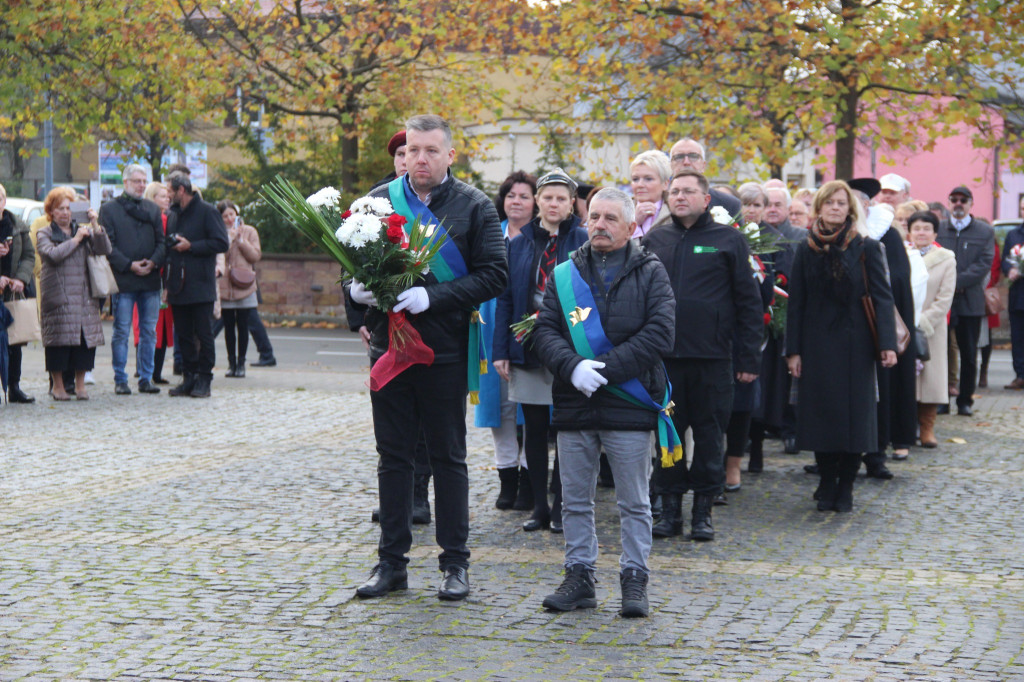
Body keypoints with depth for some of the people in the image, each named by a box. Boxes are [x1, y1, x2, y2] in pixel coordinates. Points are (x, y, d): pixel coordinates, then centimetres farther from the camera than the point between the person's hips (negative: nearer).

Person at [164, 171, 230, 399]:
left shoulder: (206, 212, -5)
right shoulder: (172, 215, 17)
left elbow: (221, 243, -11)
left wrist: (191, 246, -14)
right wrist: (167, 279, 13)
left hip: (200, 286, -7)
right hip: (178, 286, 7)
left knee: (204, 335, -2)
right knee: (183, 335, 7)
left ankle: (203, 380, 2)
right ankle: (189, 378, 13)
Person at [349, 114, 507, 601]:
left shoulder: (474, 207, -2)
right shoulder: (379, 201, 7)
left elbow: (494, 274, -9)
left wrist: (432, 297, -20)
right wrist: (356, 288, -9)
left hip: (445, 350, -3)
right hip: (388, 344, 3)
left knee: (448, 458, 6)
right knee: (393, 456, 9)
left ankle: (455, 564, 14)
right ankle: (392, 561, 17)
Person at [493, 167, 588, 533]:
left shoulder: (583, 241, -2)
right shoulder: (519, 243, 8)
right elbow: (505, 298, 8)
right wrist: (501, 350, 1)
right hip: (528, 349, 3)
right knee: (533, 428, 8)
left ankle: (561, 508, 10)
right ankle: (539, 506, 16)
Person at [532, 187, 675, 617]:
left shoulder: (650, 274, 2)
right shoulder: (565, 274, 10)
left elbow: (659, 333, -9)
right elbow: (545, 330, 3)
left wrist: (605, 367, -16)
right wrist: (573, 366, -16)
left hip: (629, 404, -3)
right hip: (573, 405, 3)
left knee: (634, 503, 3)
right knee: (576, 501, 10)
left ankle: (634, 579, 12)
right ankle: (579, 576, 19)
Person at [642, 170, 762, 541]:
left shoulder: (728, 240, 2)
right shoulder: (655, 240, 10)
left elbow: (749, 302, 1)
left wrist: (749, 357, -4)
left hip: (711, 357, -2)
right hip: (664, 355, 3)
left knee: (709, 434, 4)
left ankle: (704, 510, 13)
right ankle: (670, 508, 15)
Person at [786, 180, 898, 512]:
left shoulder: (866, 248, 0)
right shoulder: (806, 250, 6)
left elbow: (882, 297, -4)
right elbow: (796, 303, 5)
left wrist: (887, 344, -15)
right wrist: (793, 350, -1)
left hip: (855, 344, -1)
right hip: (817, 344, 1)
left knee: (854, 413, 0)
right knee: (821, 413, 1)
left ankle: (845, 485, 11)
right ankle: (827, 484, 13)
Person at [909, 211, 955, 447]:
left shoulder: (946, 260, 2)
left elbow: (944, 299, -3)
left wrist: (921, 323, -11)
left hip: (930, 329, 0)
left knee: (929, 377, -1)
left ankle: (927, 429, 8)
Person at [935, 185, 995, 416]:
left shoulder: (985, 232, 6)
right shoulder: (937, 229, 7)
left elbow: (984, 264, -4)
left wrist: (956, 282, -14)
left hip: (970, 301, 0)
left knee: (969, 354, 4)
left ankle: (965, 401, 13)